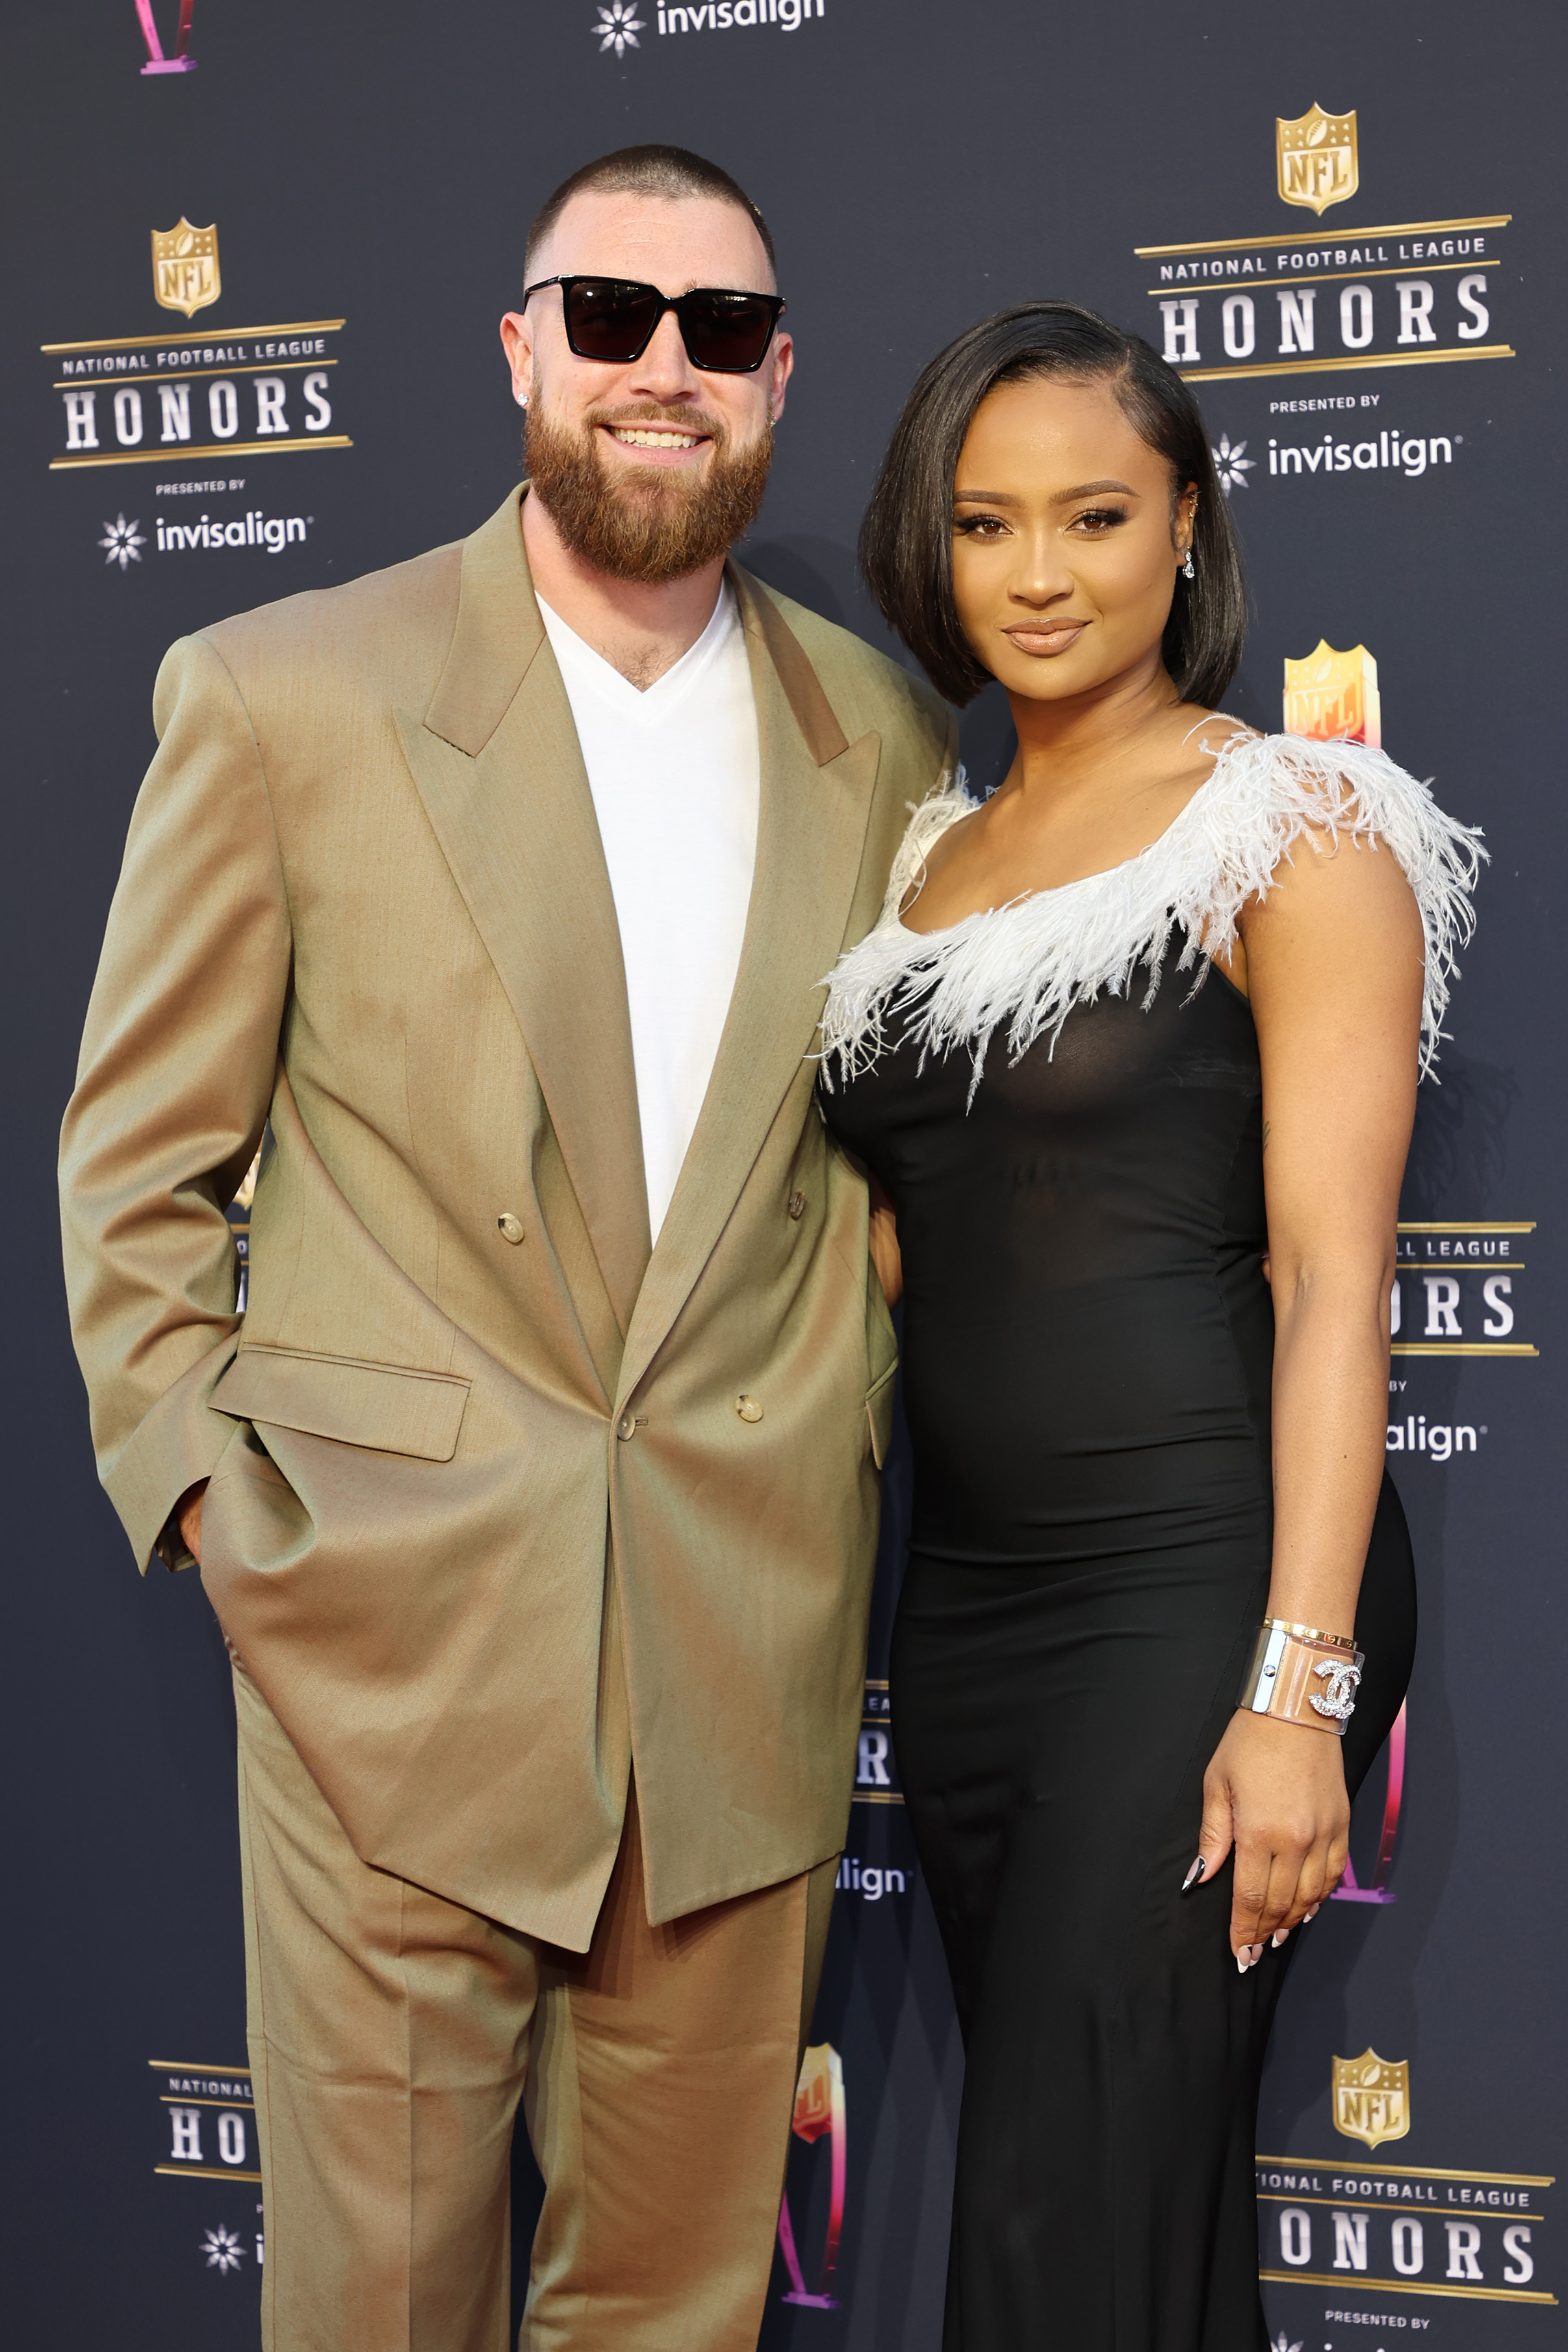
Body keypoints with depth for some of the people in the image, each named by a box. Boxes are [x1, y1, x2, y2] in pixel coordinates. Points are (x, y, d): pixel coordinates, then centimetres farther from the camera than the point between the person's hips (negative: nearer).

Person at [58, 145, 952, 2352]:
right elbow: (135, 1158, 1)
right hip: (394, 1639, -2)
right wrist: (204, 1490, -6)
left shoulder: (883, 738, 6)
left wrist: (844, 1463, 7)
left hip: (755, 1654, 3)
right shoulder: (279, 696, -3)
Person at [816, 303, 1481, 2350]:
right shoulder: (932, 856, 14)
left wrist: (1300, 1691, -19)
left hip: (1199, 1580, -6)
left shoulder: (1294, 832, -6)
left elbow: (1331, 1273, -13)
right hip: (966, 1588, 6)